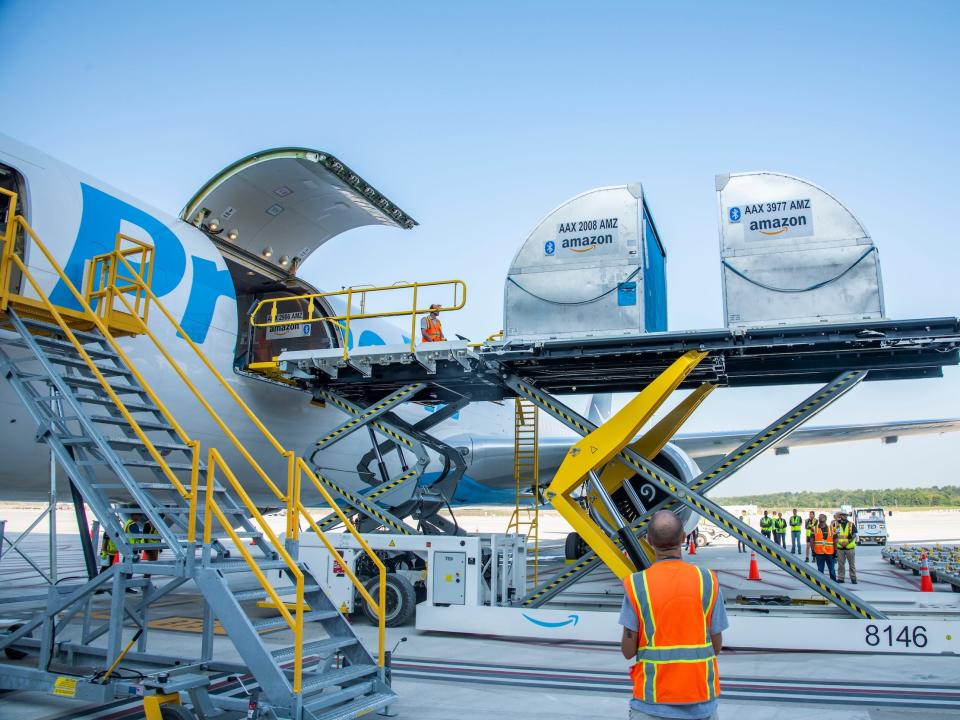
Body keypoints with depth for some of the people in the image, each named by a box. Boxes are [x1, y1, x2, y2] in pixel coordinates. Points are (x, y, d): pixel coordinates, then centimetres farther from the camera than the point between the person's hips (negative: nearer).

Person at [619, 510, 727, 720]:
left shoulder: (636, 584, -11)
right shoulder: (707, 581, -6)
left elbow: (628, 651, -7)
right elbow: (716, 646, 0)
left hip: (654, 698, -1)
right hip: (701, 702, 2)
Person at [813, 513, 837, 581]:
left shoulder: (831, 528, 6)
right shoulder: (815, 529, 4)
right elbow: (812, 540, 5)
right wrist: (813, 550, -1)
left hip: (830, 553, 1)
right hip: (819, 553, 0)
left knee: (832, 570, 7)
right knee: (820, 570, 5)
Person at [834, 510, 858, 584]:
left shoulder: (851, 524, 4)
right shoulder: (837, 524, 8)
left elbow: (854, 535, -2)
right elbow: (835, 536, 7)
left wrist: (847, 542, -15)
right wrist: (839, 542, -10)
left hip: (850, 547, -1)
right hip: (840, 548, 1)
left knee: (852, 564, 4)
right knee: (840, 564, 3)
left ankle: (853, 578, 11)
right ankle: (840, 578, 9)